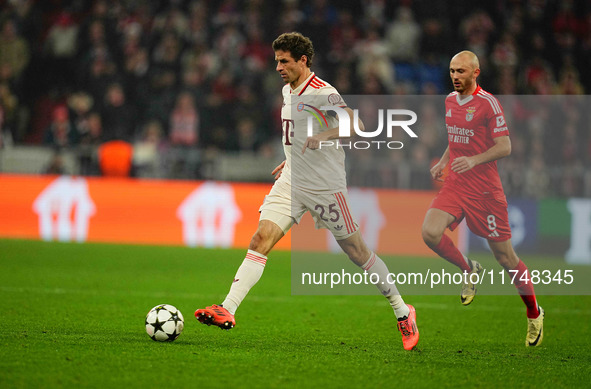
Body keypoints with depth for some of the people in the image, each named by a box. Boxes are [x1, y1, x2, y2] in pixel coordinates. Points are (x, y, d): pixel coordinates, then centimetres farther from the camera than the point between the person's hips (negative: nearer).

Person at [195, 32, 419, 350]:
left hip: (326, 187, -7)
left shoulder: (323, 93, -13)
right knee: (261, 238, -11)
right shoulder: (288, 91, 13)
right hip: (291, 182, 7)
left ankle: (403, 313, 17)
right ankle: (227, 310, -18)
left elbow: (356, 126, -22)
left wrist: (323, 136, -35)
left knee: (356, 252, 1)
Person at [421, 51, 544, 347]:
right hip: (454, 185, 6)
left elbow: (504, 147, -12)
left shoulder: (488, 103, -10)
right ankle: (469, 271, 8)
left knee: (504, 256, 0)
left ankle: (534, 314, 19)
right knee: (430, 232, -20)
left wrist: (473, 160, -26)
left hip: (484, 188, -6)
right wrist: (442, 163, 11)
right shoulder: (450, 100, 12)